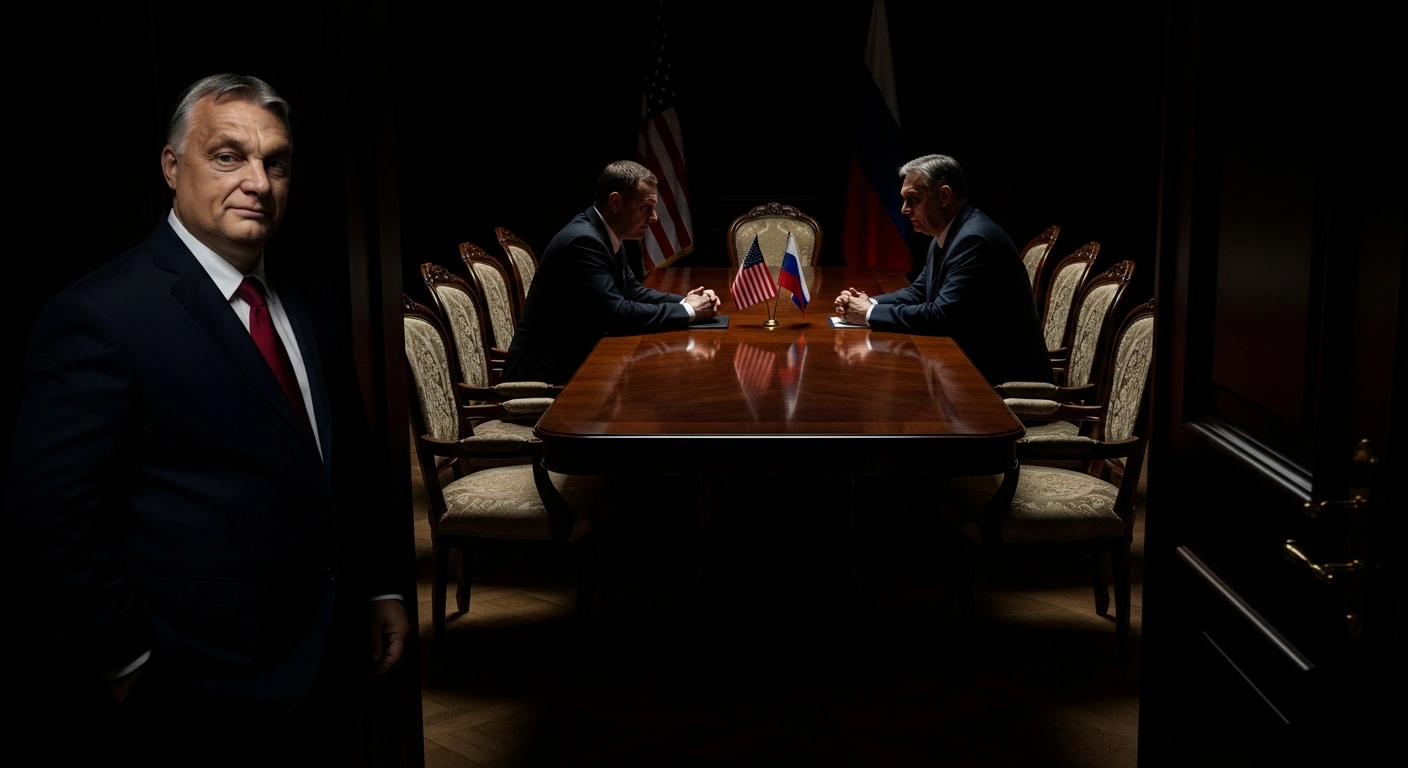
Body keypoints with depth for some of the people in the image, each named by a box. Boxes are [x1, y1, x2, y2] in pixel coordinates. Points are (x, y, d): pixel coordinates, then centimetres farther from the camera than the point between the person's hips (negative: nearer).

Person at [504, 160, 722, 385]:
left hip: (576, 359, 9)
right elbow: (618, 315, -26)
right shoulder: (583, 241, -22)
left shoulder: (604, 235, 6)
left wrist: (685, 302, -2)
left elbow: (633, 291, 15)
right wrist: (688, 312, -17)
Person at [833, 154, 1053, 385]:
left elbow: (942, 316, -27)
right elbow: (919, 292, 15)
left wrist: (871, 314, -18)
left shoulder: (974, 239, -22)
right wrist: (869, 303, -3)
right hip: (974, 361, 8)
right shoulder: (947, 236, 9)